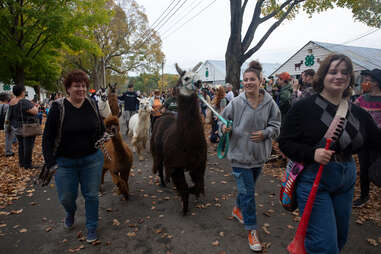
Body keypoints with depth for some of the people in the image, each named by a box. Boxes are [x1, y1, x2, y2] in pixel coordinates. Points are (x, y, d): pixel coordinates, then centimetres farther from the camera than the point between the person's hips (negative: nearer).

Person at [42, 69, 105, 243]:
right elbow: (47, 137, -7)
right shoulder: (58, 107, -10)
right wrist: (50, 162, -11)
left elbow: (101, 128, 14)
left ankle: (92, 227, 31)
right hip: (65, 162, -1)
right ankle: (70, 213, 48)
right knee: (66, 198, 12)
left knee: (91, 195, 9)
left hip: (92, 160, 1)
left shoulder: (92, 104, -2)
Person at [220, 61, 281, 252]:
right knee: (247, 192, 1)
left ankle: (237, 209, 52)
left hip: (259, 154, 3)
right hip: (240, 154, -3)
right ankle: (252, 230, 19)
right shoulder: (236, 103, -11)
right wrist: (225, 127, -21)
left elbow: (276, 125, 2)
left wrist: (265, 132, -17)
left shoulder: (269, 102, -6)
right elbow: (223, 119, 1)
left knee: (247, 187, 23)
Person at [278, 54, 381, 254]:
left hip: (346, 180, 6)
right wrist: (312, 153, -26)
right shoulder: (304, 108, -11)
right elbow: (285, 142, -12)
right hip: (313, 179, -6)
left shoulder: (358, 113, 4)